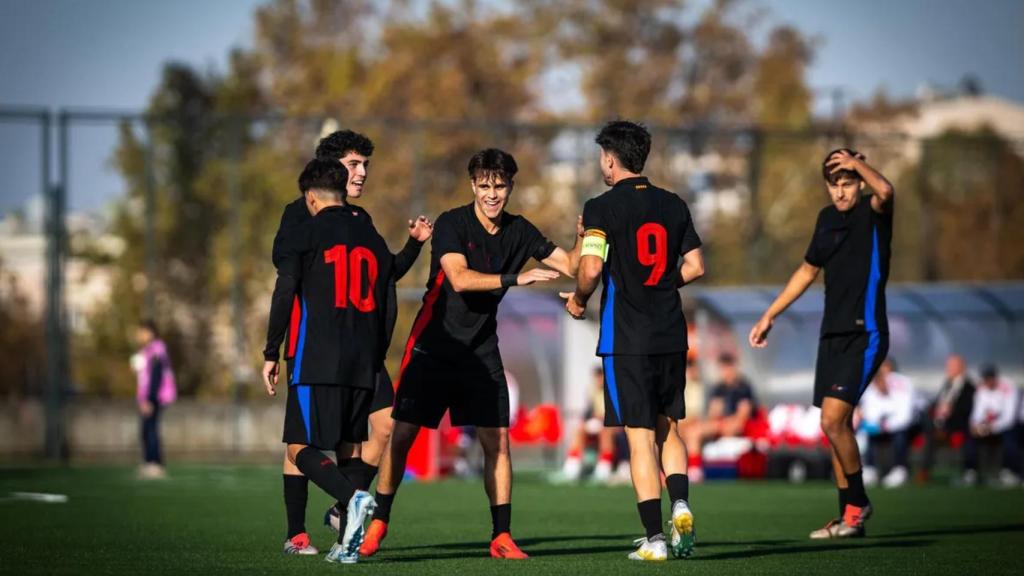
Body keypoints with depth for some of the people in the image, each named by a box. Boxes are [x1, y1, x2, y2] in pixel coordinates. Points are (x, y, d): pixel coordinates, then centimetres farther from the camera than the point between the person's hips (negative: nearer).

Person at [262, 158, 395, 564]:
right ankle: (348, 542, 4)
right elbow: (388, 306, 15)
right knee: (347, 448, 13)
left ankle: (353, 499, -28)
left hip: (317, 362, -5)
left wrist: (271, 354, -1)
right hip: (363, 365, 5)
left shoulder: (304, 236, 0)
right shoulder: (373, 239, 15)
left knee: (300, 449, -4)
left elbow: (283, 297, -7)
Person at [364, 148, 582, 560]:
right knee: (402, 435, -2)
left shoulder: (519, 231, 3)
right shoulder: (452, 224, -12)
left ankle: (502, 536, 2)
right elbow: (460, 278, -26)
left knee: (496, 440, -4)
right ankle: (378, 522, 12)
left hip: (481, 352, 4)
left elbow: (570, 265, 5)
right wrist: (515, 279, -33)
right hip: (432, 346, -3)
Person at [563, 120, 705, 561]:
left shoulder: (602, 208, -7)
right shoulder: (673, 206, 8)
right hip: (671, 335, 5)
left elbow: (591, 268, -18)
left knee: (640, 438, -2)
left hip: (626, 339, -4)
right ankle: (680, 504, -4)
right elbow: (695, 267, 8)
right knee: (669, 427, 18)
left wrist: (579, 299, 2)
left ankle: (654, 538, -4)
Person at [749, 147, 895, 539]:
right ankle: (850, 515, 17)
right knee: (838, 426, 9)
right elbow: (808, 271, 25)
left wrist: (857, 162, -23)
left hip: (865, 335, -8)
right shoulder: (827, 219, 12)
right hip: (833, 334, 8)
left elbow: (885, 192, -35)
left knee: (833, 421, -16)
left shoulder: (872, 212, -8)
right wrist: (770, 316, 26)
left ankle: (857, 503, 2)